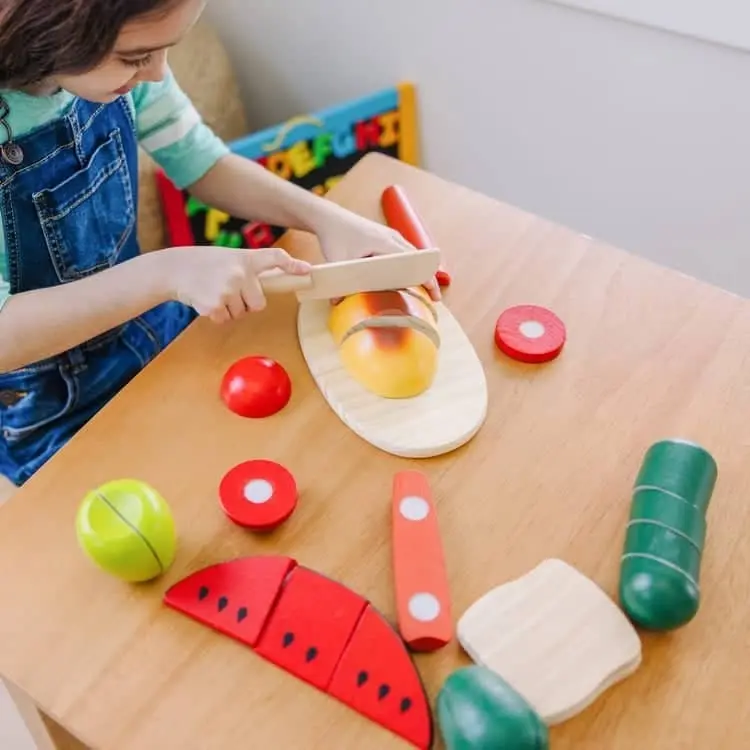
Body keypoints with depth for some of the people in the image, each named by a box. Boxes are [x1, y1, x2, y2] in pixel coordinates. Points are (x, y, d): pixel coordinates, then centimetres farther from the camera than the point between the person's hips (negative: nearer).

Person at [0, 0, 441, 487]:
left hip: (160, 332, 5)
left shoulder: (112, 59, -13)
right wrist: (165, 273, -35)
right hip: (52, 414, -5)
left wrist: (326, 217, -14)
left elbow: (203, 164, 0)